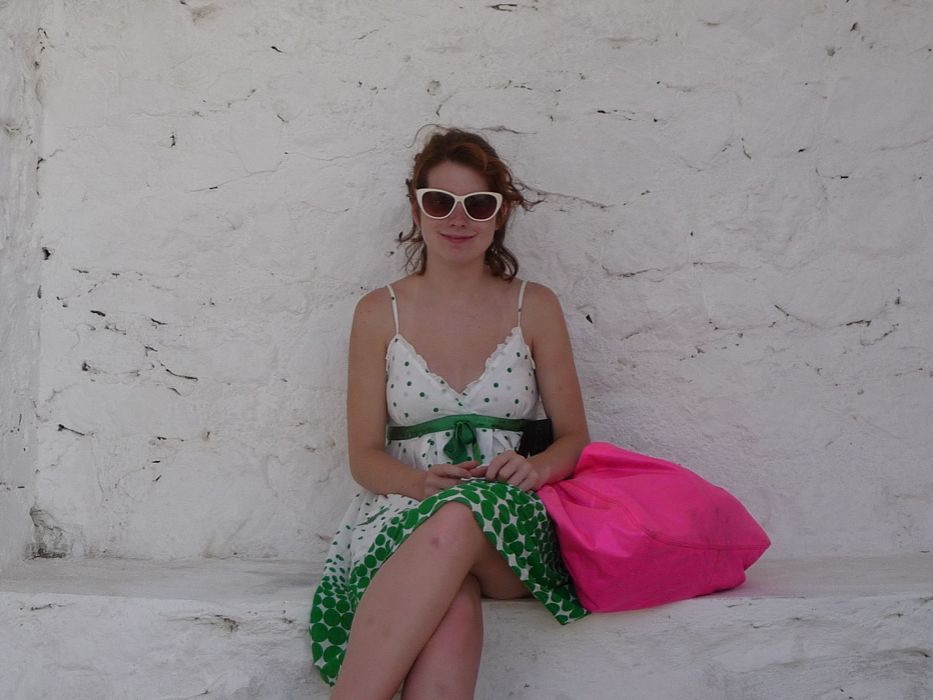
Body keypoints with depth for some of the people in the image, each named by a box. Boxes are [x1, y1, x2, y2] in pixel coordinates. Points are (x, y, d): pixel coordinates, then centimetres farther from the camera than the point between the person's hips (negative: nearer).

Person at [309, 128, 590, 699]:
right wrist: (424, 482, -16)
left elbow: (574, 436, 11)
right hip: (404, 514, 0)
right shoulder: (380, 313, 10)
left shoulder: (534, 307, 11)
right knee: (452, 607, -38)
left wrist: (538, 466, -14)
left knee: (458, 519, -40)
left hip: (510, 519, 0)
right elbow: (365, 455, 7)